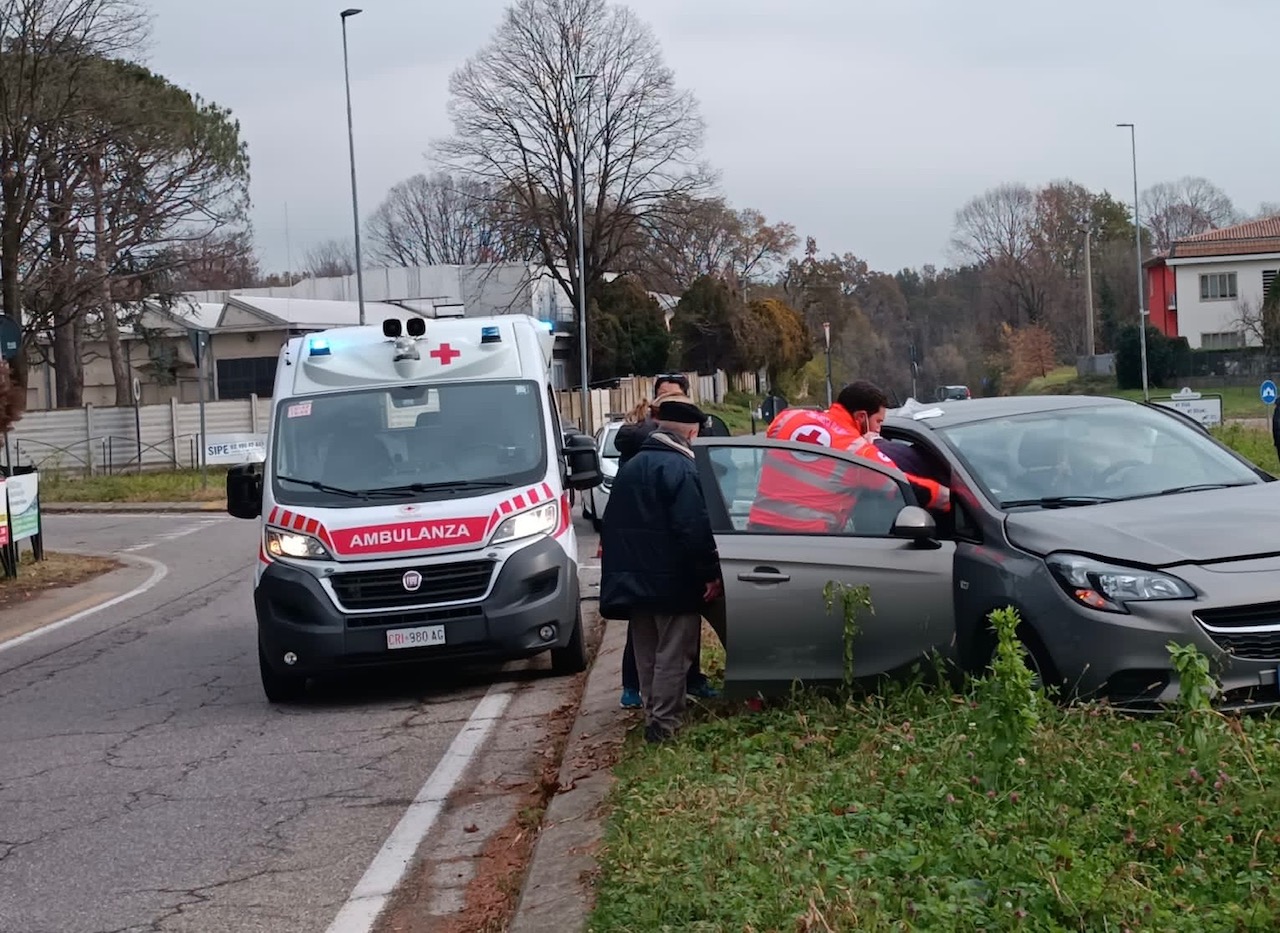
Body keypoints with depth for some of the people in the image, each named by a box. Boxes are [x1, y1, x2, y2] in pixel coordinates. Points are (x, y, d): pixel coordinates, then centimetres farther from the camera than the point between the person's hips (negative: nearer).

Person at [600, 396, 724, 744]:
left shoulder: (631, 467, 14)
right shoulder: (682, 469, -15)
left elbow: (615, 526, 20)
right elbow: (696, 529, -22)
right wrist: (711, 574, -17)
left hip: (633, 579, 8)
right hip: (674, 581, -8)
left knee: (647, 654, 15)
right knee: (673, 655, -3)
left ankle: (653, 715, 21)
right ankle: (664, 722, -4)